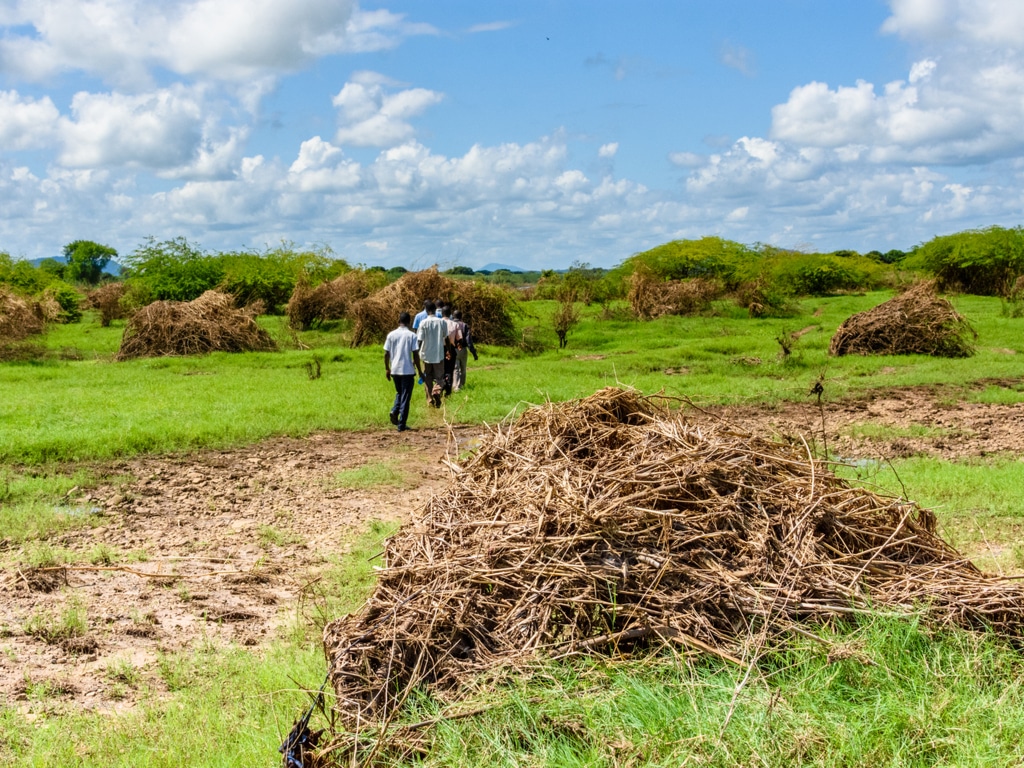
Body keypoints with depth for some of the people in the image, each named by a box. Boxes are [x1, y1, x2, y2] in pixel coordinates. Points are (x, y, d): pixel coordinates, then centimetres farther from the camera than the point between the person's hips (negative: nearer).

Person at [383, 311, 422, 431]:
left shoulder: (391, 335, 2)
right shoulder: (412, 335, -7)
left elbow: (386, 354, 3)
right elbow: (416, 355, -9)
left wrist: (387, 369, 15)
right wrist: (419, 370, 1)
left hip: (395, 370, 3)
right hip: (408, 371, -3)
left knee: (399, 393, 24)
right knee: (405, 397, 3)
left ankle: (395, 411, -2)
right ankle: (401, 425, 1)